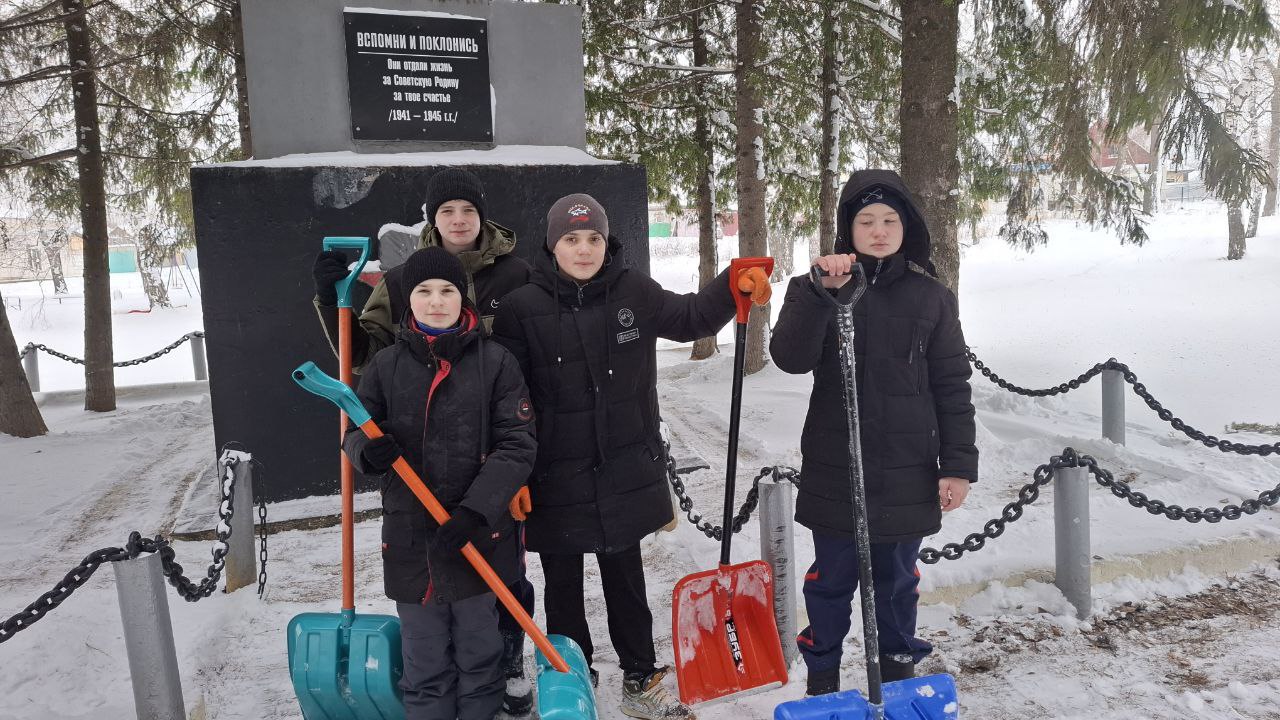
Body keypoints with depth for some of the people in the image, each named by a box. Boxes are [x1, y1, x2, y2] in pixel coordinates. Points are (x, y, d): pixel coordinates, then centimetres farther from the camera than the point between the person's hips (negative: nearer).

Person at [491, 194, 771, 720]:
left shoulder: (634, 292, -1)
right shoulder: (522, 308, -11)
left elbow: (689, 318, 11)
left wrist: (735, 287, -7)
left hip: (625, 474, 2)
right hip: (556, 479, -2)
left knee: (626, 581, 18)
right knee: (563, 587, 15)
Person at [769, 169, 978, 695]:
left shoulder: (932, 298, 2)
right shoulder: (816, 290, -2)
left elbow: (952, 389, 2)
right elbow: (790, 357, -20)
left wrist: (958, 465, -2)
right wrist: (820, 290, -31)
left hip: (907, 471, 1)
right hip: (834, 469, -1)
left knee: (898, 579, 17)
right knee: (832, 578, 12)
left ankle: (899, 668, 38)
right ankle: (821, 674, 32)